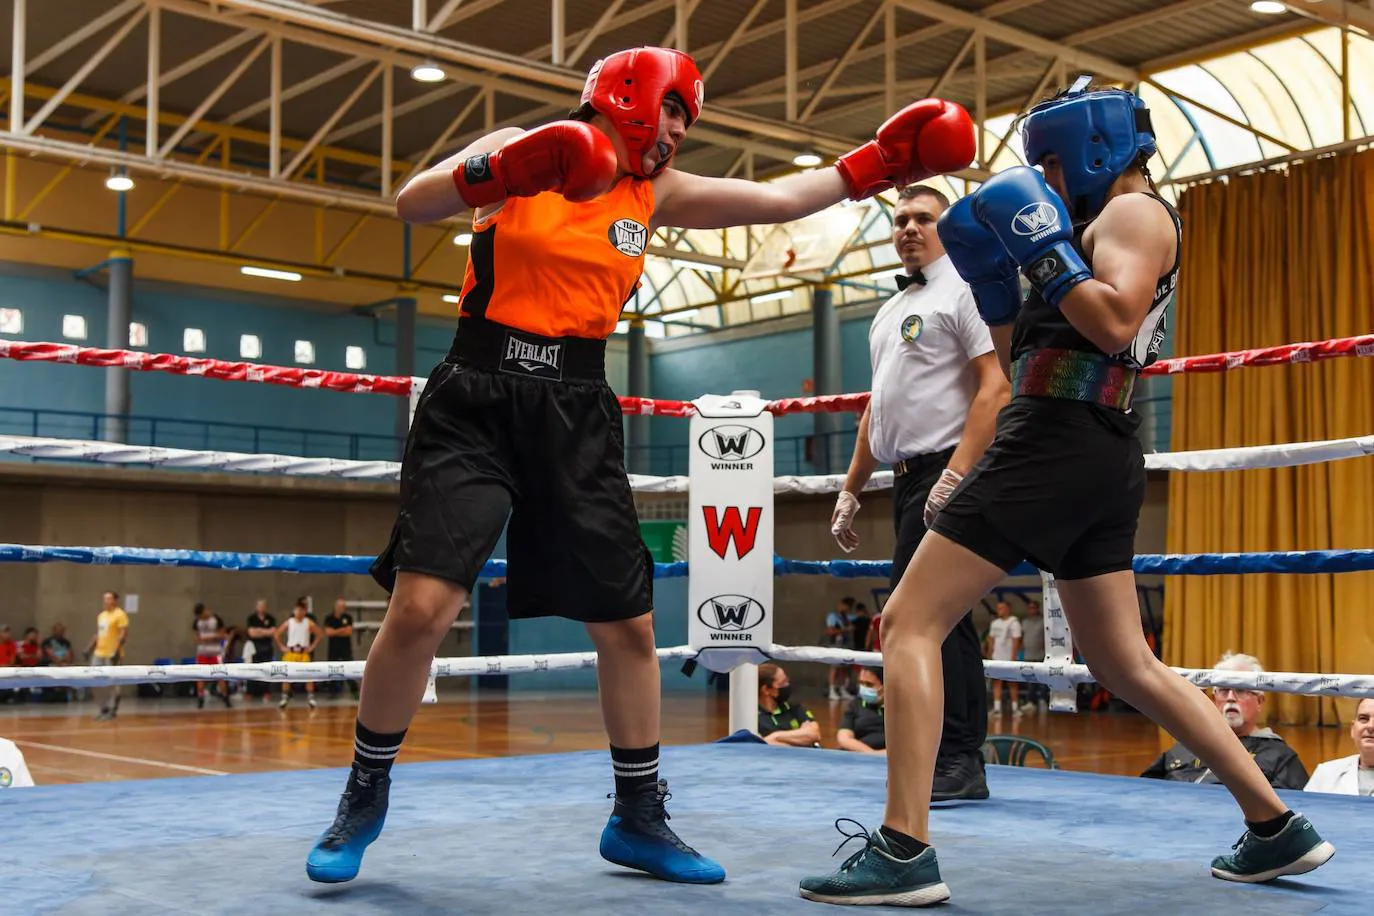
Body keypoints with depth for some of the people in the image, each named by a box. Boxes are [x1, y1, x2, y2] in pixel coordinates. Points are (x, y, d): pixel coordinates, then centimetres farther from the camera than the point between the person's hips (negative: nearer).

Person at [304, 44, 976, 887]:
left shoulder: (657, 194, 11)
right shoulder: (516, 151, 0)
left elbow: (781, 199, 10)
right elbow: (412, 204, -14)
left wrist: (878, 164, 3)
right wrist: (508, 172, -29)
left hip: (575, 415, 5)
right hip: (478, 399, -4)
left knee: (629, 623, 6)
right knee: (420, 609, -16)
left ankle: (639, 818, 24)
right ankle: (365, 797, 8)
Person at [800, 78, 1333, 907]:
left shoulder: (1137, 212, -1)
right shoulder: (1105, 228, 27)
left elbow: (1116, 326, -21)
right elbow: (1023, 361, 26)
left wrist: (1044, 246, -16)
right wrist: (995, 282, 17)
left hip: (1059, 443, -11)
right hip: (1099, 456, 11)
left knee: (910, 621, -11)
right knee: (1127, 664, 16)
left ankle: (904, 852, -17)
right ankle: (1278, 827, 21)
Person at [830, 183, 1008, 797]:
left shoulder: (963, 290, -3)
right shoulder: (890, 311, 23)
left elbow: (995, 387, -14)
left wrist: (954, 476, -22)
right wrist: (850, 490, 21)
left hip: (947, 471, -9)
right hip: (908, 477, 9)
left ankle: (954, 760, -10)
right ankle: (964, 764, 13)